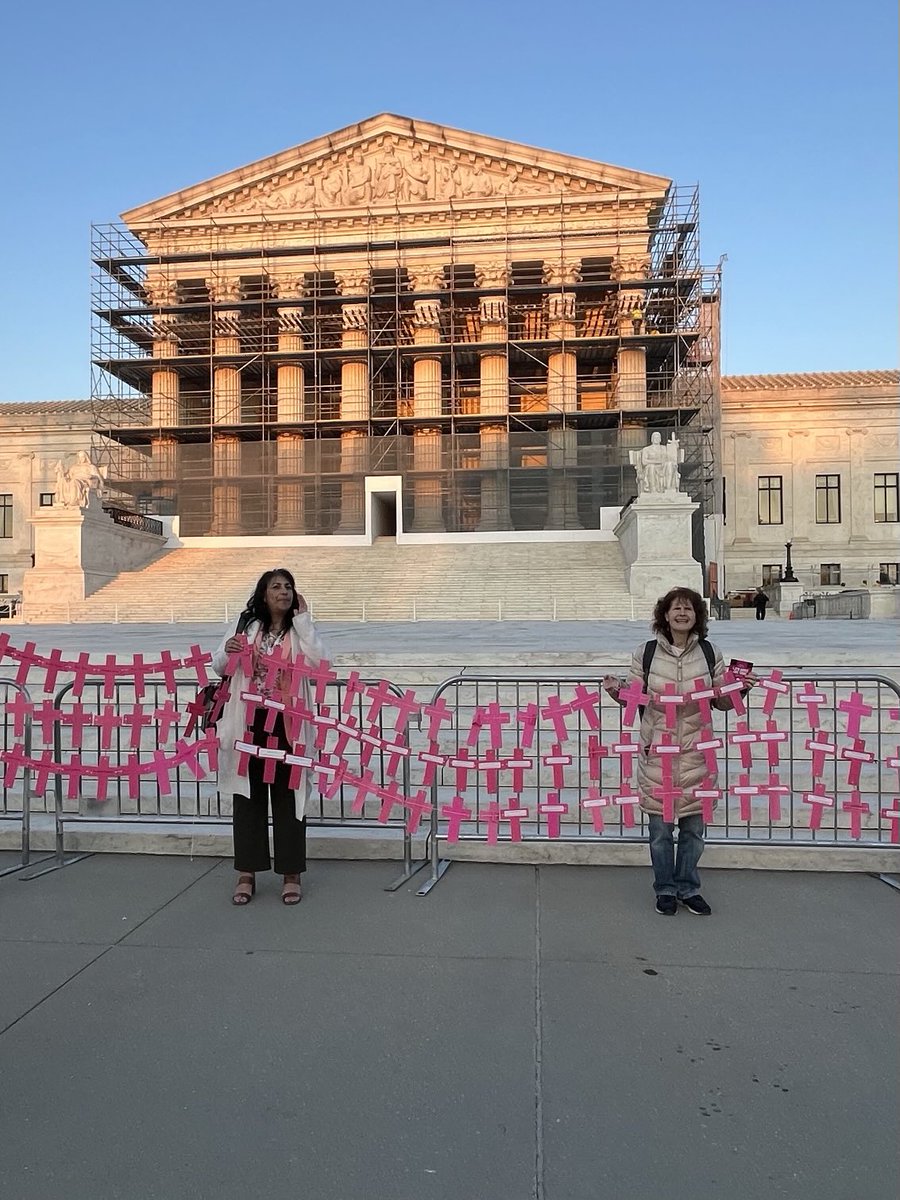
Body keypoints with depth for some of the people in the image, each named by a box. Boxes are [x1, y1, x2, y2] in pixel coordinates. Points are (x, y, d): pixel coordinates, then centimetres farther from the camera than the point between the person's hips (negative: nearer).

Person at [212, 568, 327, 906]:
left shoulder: (300, 631, 5)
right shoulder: (246, 626, 6)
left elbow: (319, 662, -13)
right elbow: (219, 668, 8)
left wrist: (303, 619, -10)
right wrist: (228, 652, -15)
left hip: (286, 724, -1)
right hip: (249, 723, 1)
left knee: (288, 795, 5)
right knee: (248, 795, 8)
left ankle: (291, 874, 16)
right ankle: (246, 874, 19)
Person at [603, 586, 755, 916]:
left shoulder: (710, 653, 1)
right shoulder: (645, 653, -3)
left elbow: (721, 702, 10)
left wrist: (739, 689, -9)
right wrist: (617, 690, -15)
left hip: (696, 754, 1)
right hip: (657, 753, -1)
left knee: (693, 826, 11)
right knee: (660, 828, 7)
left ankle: (688, 889, 30)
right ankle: (665, 890, 26)